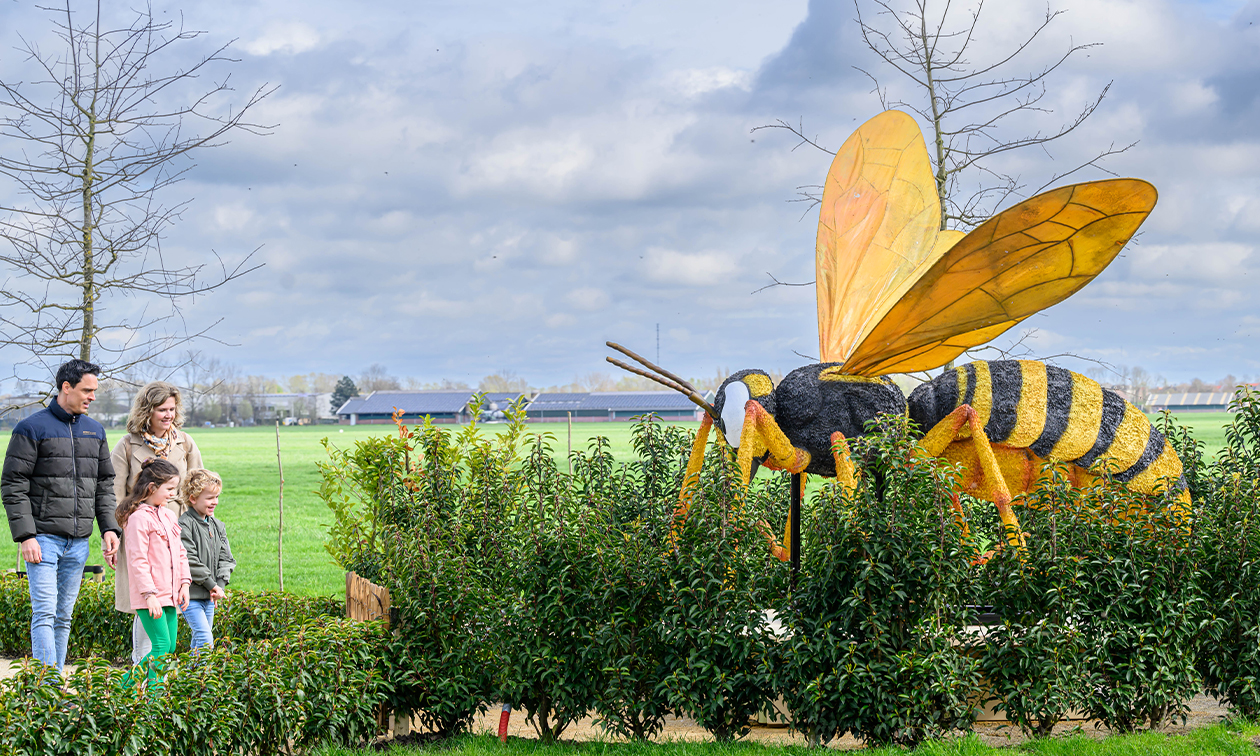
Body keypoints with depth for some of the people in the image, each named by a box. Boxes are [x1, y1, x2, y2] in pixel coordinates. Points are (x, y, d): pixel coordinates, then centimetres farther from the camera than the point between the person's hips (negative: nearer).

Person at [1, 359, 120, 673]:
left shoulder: (95, 431, 14)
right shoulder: (32, 429, -4)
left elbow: (104, 485, 18)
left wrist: (109, 528, 5)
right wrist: (26, 536, -14)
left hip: (79, 541, 6)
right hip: (44, 538, -6)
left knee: (64, 616, 9)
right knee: (45, 613, -10)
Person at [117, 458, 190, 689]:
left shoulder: (169, 516, 15)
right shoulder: (139, 518, -12)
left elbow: (180, 553, 21)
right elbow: (138, 559, -16)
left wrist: (184, 583, 12)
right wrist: (149, 594, -18)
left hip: (169, 595, 9)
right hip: (150, 596, -9)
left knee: (170, 648, 7)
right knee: (161, 646, -13)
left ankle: (132, 683, 17)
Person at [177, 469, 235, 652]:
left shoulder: (217, 526, 12)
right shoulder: (184, 525, -13)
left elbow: (226, 558, 10)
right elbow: (188, 561, -19)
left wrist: (220, 585, -6)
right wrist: (211, 584, -16)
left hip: (209, 595, 7)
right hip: (190, 594, -7)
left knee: (199, 640, 13)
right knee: (205, 638, -14)